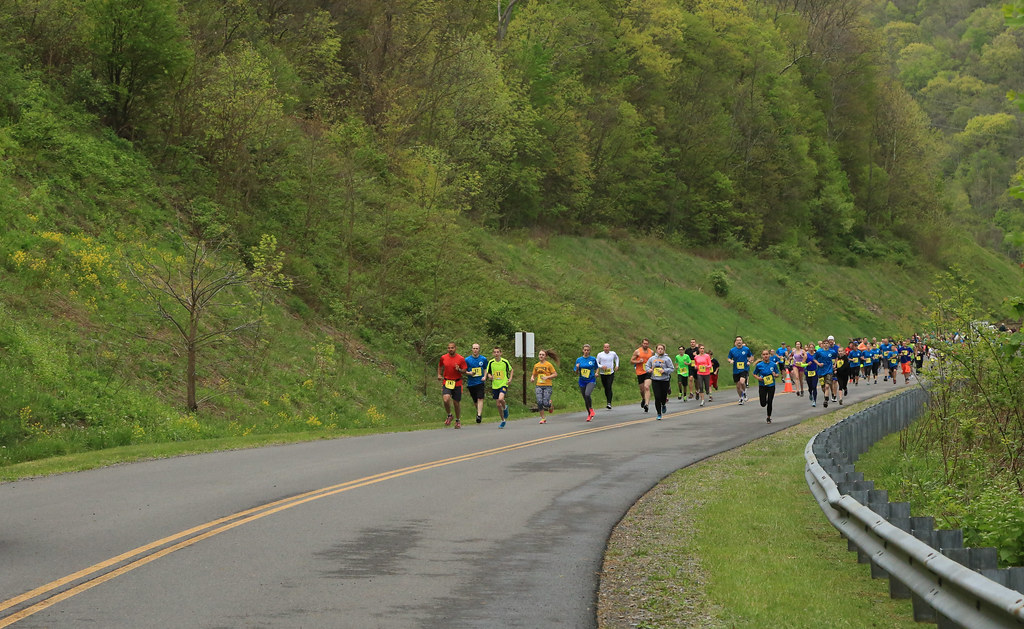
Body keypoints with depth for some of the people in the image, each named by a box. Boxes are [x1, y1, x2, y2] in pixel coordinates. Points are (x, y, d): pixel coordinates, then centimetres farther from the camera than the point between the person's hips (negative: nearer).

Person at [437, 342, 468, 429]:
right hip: (446, 382, 1)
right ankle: (449, 415, 5)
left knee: (456, 402, 5)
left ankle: (458, 420, 26)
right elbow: (440, 365, 23)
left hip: (457, 383, -1)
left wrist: (459, 370, -20)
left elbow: (464, 371, 0)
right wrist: (439, 374, 10)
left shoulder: (461, 359, -4)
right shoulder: (443, 357, 3)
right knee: (446, 399, -21)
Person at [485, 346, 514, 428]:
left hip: (503, 384, -3)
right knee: (498, 404, 5)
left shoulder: (505, 362, -4)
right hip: (495, 385, 3)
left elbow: (511, 370, 12)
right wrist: (490, 376, -11)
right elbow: (488, 373, 11)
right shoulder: (491, 362, 0)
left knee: (501, 399, -28)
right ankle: (503, 420, 22)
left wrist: (510, 379, 1)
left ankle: (505, 407, 6)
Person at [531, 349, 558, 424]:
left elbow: (555, 374, -4)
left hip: (547, 386, -4)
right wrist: (532, 378, 2)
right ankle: (543, 418, -1)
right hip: (539, 386, 4)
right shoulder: (536, 365, 10)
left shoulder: (548, 365, -3)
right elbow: (534, 374, 24)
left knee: (545, 404, -12)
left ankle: (550, 404, 26)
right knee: (539, 402, -13)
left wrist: (547, 377, -17)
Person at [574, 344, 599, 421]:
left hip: (591, 381, -3)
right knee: (585, 399, 7)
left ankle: (591, 409, -4)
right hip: (582, 381, 3)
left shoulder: (593, 359, 0)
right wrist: (577, 368, -15)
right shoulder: (579, 360, 3)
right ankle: (589, 414, 25)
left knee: (587, 394, -27)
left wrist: (596, 373, -6)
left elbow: (596, 368, 14)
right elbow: (576, 372, 6)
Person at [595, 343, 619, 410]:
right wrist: (601, 366, -19)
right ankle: (608, 401, 29)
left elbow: (616, 358, 27)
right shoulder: (600, 354, -1)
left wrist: (617, 365, 15)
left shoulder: (613, 353, 5)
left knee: (609, 387, -16)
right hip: (603, 374, 1)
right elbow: (597, 363, -1)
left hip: (611, 373, -1)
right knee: (606, 388, 9)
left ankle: (609, 403, -22)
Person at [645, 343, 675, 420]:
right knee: (657, 397, -6)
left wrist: (664, 370, -18)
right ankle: (659, 414, 6)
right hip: (655, 380, 1)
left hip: (665, 380, -1)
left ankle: (663, 405, 44)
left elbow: (672, 368, -4)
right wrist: (649, 369, -7)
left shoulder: (667, 359, -3)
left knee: (663, 396, 6)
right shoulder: (652, 358, 5)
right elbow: (646, 366, 15)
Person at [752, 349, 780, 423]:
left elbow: (778, 374, 6)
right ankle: (765, 400, 36)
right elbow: (754, 374, 6)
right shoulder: (759, 365, -6)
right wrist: (758, 378, -14)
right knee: (763, 404, -2)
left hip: (771, 386, 0)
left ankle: (769, 417, 20)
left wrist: (775, 375, -16)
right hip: (762, 386, 0)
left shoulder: (774, 364, -4)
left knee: (769, 403, 0)